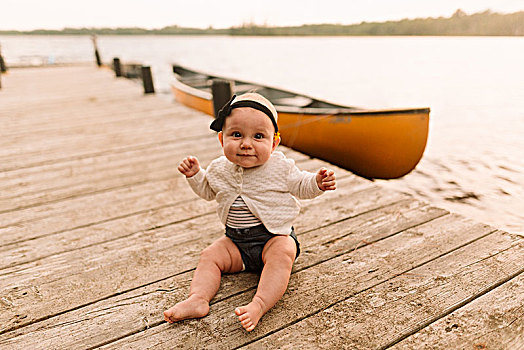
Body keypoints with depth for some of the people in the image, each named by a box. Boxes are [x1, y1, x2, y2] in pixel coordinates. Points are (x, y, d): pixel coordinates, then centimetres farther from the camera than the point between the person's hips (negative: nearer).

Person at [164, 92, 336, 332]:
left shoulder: (280, 167, -10)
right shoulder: (220, 169, -1)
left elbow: (299, 185, 3)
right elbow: (208, 191, 18)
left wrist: (316, 182, -17)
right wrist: (195, 175, 2)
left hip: (274, 236, -4)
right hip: (236, 241, 4)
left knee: (281, 255, -31)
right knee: (210, 256, -11)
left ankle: (259, 304, -41)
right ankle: (198, 299, -22)